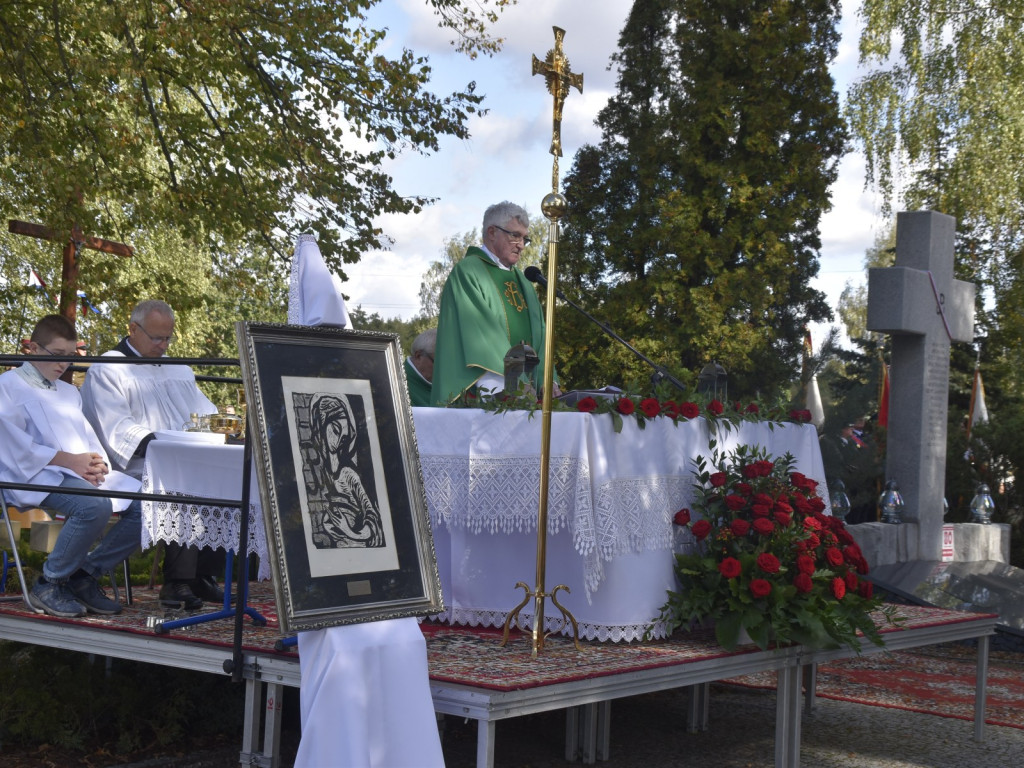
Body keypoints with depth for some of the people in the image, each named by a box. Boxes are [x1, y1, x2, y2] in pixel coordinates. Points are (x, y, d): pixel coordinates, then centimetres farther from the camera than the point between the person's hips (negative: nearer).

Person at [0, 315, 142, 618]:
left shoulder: (69, 392, 28)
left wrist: (98, 464, -4)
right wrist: (70, 460, -16)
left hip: (84, 473, 8)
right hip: (37, 477, -7)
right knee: (95, 506, -36)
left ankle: (85, 575, -4)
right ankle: (49, 584, -17)